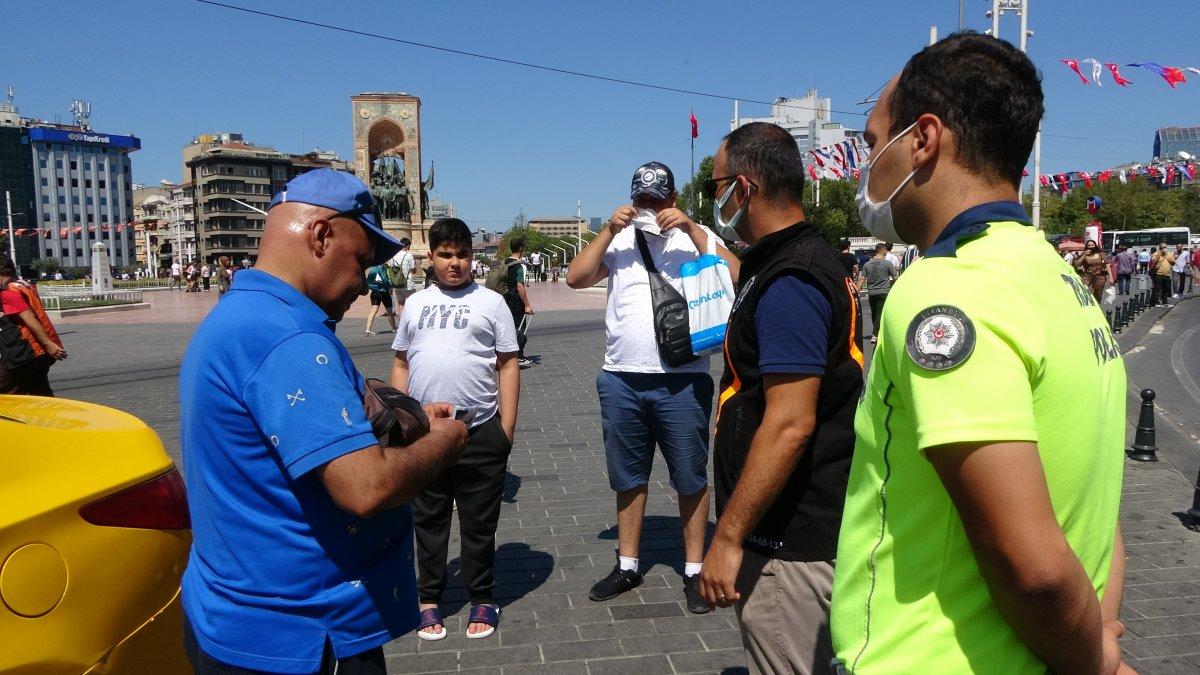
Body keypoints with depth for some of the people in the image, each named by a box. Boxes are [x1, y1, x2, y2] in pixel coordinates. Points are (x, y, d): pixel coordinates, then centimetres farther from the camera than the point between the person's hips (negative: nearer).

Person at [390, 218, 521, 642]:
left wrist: (507, 427, -4)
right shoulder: (415, 304, 12)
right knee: (429, 522, 13)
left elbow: (508, 365, 1)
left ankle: (482, 600, 23)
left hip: (481, 432, -2)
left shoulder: (490, 302, 3)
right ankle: (429, 599, 27)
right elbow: (401, 364, 15)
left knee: (479, 525, 9)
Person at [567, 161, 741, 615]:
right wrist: (609, 230, -9)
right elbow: (575, 278, -2)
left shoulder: (695, 236, 2)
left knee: (690, 479, 7)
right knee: (628, 478, 14)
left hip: (682, 381, -2)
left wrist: (691, 229, -17)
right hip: (621, 379, 3)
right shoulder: (618, 239, 8)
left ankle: (694, 570, 21)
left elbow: (734, 277, -13)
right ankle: (627, 566, 28)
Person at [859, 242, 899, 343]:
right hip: (883, 292, -4)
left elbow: (862, 279, 0)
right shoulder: (887, 263, -7)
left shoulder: (867, 264, 4)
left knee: (874, 314, 16)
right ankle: (875, 335, -15)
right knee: (880, 314, -5)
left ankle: (876, 333, 29)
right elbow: (896, 278, -3)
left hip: (871, 293, 4)